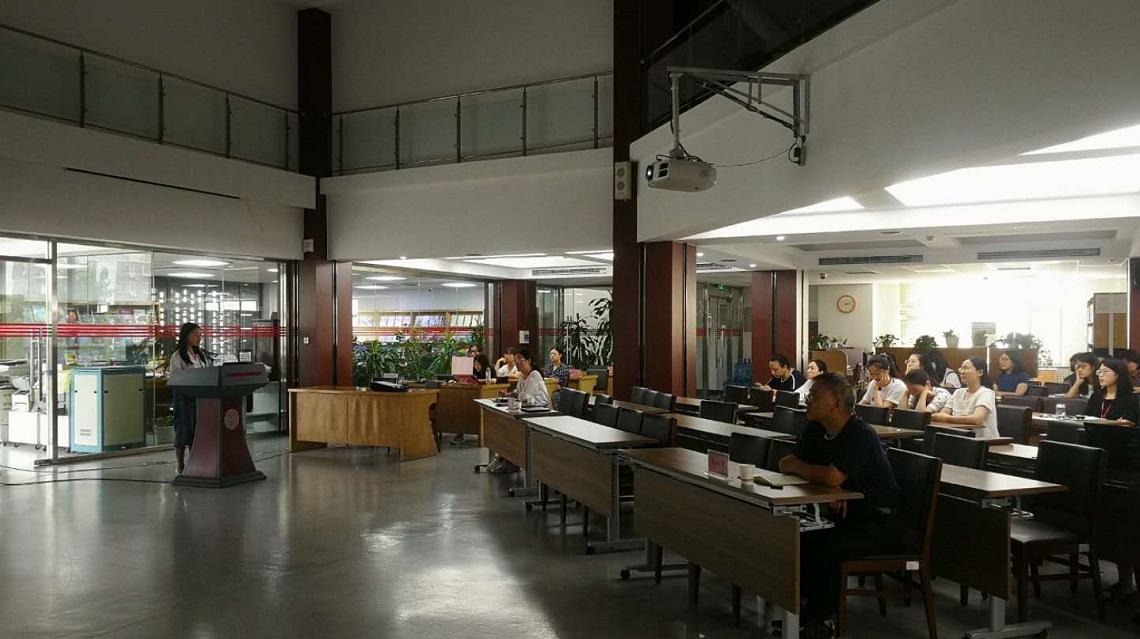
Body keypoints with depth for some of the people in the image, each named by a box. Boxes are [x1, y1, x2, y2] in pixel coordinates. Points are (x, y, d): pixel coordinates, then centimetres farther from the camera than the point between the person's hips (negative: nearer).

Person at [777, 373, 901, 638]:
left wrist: (797, 467, -13)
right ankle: (801, 610, 5)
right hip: (846, 517, 8)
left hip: (880, 524, -8)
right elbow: (785, 464, 3)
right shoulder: (817, 430, 4)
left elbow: (832, 477, -33)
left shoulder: (861, 434, -22)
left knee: (826, 549, -27)